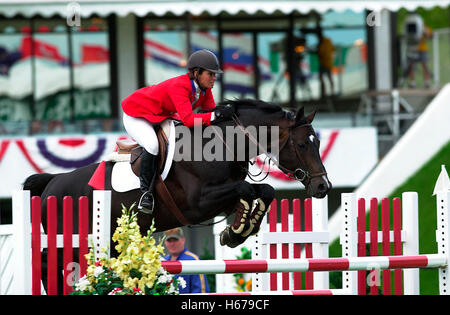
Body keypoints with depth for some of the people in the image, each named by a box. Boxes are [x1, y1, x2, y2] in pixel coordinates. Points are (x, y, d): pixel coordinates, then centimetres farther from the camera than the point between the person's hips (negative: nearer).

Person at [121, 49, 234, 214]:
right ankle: (146, 191, -16)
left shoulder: (204, 88, -9)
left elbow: (210, 110, -5)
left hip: (162, 116, 9)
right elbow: (188, 119, -44)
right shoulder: (179, 86, -35)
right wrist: (216, 115, -46)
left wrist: (219, 112, -27)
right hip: (136, 115, -9)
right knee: (152, 146, -32)